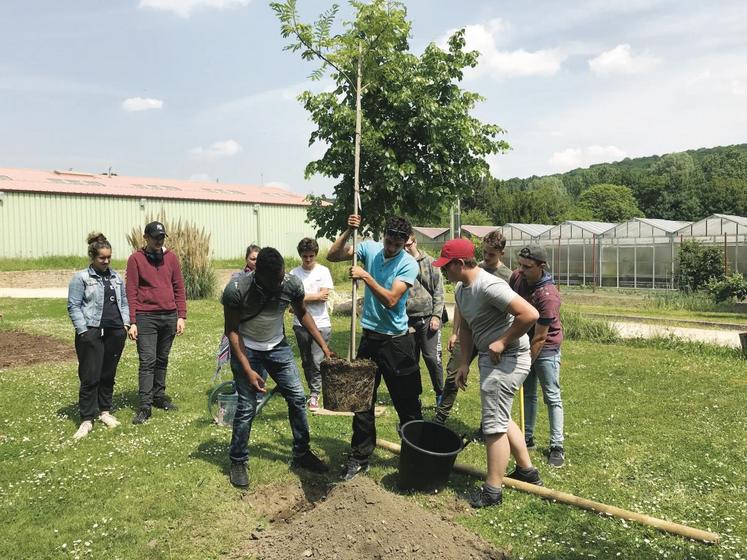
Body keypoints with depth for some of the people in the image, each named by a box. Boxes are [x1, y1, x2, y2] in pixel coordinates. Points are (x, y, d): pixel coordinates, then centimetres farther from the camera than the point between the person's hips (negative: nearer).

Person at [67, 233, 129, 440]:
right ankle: (87, 420, 4)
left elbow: (124, 302, 18)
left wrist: (125, 323, 7)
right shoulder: (81, 278, -2)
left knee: (108, 375, 12)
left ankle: (105, 411, 25)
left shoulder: (116, 277, 14)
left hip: (115, 333, 5)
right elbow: (74, 306, -5)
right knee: (90, 377, -3)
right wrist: (83, 331, -11)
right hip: (91, 333, -5)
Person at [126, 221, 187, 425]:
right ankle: (145, 406, -1)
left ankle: (159, 396, 25)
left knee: (162, 360, 12)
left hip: (169, 316, 4)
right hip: (146, 318, -3)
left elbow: (179, 288, 9)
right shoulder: (135, 259, -2)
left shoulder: (171, 257, 8)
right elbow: (131, 292, -4)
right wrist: (132, 322, -8)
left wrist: (181, 316, 3)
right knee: (147, 361, -5)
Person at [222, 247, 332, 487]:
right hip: (246, 349, -3)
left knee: (297, 397, 2)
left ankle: (301, 453, 20)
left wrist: (324, 346, -4)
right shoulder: (236, 289, -29)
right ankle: (238, 462, 15)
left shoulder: (292, 284, -20)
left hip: (277, 347, 4)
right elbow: (232, 331, -18)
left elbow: (302, 314, 0)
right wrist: (249, 371, -24)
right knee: (247, 406, -5)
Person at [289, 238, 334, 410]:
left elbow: (324, 295, -10)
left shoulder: (323, 271, -1)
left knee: (317, 361, -6)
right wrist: (315, 296, -8)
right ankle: (314, 392, 26)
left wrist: (303, 299, -7)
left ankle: (314, 395, 3)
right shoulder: (294, 273, 1)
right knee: (306, 362, 11)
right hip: (301, 324, 2)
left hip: (321, 323, -2)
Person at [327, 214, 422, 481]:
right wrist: (348, 231, -14)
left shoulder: (409, 264, -12)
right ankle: (360, 457, 22)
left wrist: (365, 276, -25)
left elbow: (391, 300, -21)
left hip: (397, 341, -4)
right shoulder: (370, 248, -1)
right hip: (370, 337, 4)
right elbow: (332, 256, -3)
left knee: (407, 401, 6)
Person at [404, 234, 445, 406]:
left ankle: (440, 394, 15)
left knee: (432, 357, -2)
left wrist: (436, 316, -7)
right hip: (406, 319, 2)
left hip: (427, 318, -2)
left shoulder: (429, 262, 1)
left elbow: (439, 291, 0)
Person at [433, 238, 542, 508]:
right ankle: (527, 470, 37)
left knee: (494, 424, -3)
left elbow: (530, 314, -29)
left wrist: (502, 342, -21)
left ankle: (492, 491, 10)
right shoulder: (461, 289, 7)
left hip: (507, 359, -10)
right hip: (489, 358, 10)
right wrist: (464, 363, 10)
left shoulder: (489, 286, -24)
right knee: (501, 418, 22)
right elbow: (466, 327, 16)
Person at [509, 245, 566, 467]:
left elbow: (540, 337, -26)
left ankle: (557, 447, 7)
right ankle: (528, 438, 26)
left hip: (546, 348, -7)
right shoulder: (517, 276, -10)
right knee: (528, 394, 15)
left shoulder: (548, 295, -30)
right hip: (524, 343, 7)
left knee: (552, 397, 0)